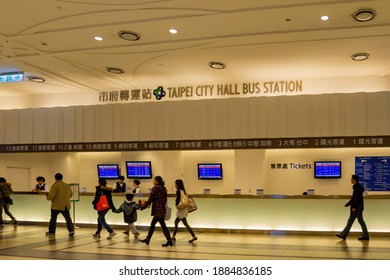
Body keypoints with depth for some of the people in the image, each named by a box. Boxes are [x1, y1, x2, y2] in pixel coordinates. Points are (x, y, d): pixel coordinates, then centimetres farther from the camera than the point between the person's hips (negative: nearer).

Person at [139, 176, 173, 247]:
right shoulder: (163, 188, 12)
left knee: (163, 226, -5)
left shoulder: (155, 188, -12)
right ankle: (147, 239, 27)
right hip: (162, 209, 9)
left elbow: (150, 199, -10)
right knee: (152, 224, 18)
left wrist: (144, 205, 3)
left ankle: (169, 241, -3)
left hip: (158, 210, -9)